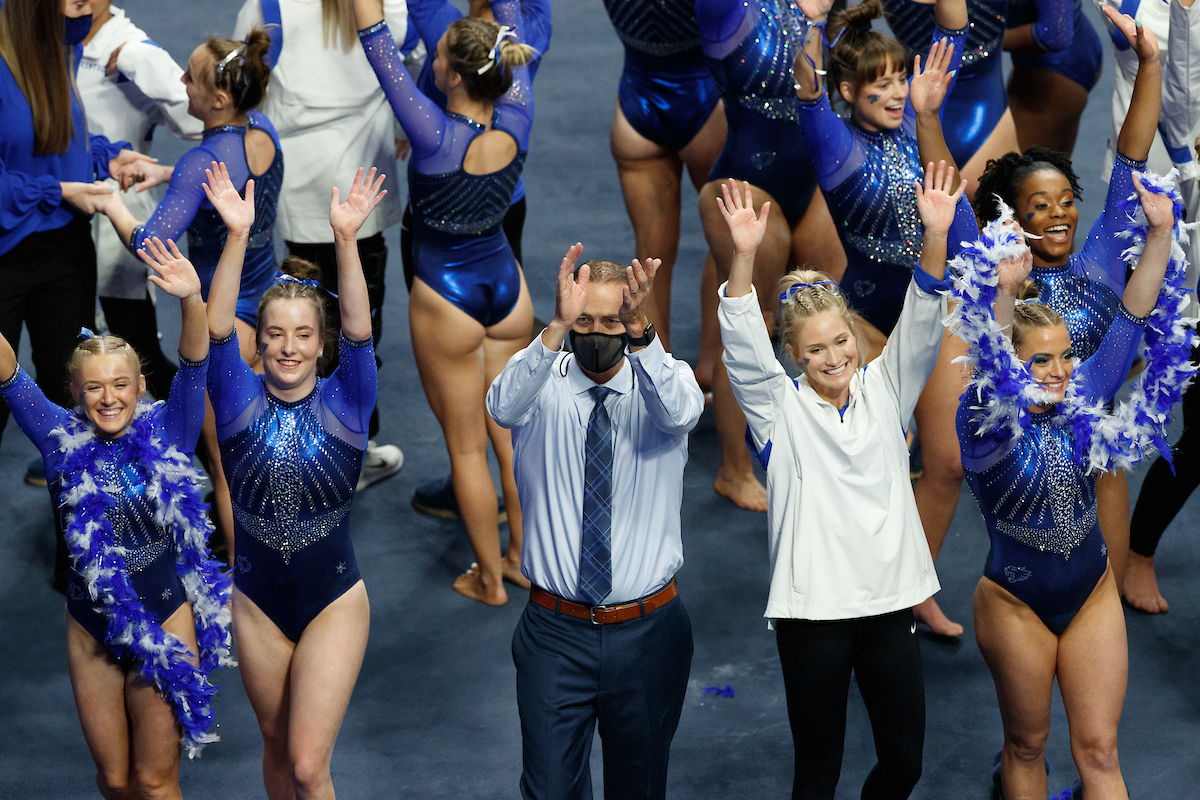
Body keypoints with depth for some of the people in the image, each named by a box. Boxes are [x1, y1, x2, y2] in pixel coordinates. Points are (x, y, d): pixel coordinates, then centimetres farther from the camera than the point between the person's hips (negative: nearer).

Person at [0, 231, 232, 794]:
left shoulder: (167, 433, -8)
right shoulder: (62, 439, -5)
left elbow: (193, 367, -22)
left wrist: (192, 301, -41)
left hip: (166, 616, -2)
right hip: (91, 626, 2)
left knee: (154, 780, 7)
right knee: (114, 778, 14)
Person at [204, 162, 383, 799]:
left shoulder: (344, 404, -6)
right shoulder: (240, 403, -4)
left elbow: (359, 331, -21)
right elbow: (217, 330, -18)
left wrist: (346, 238, -34)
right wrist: (237, 235, -31)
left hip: (334, 604, -2)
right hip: (257, 604, 2)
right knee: (276, 749, 17)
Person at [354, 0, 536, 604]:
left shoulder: (437, 138, -29)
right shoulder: (516, 123, -17)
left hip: (447, 301, -5)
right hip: (507, 290, 5)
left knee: (466, 447, 11)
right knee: (512, 432, 19)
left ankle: (489, 579, 23)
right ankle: (524, 558, 32)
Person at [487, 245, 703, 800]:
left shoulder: (663, 381, -3)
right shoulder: (542, 387, -3)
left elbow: (679, 410, -27)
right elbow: (503, 405, -27)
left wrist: (640, 334, -45)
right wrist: (556, 328, -43)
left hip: (648, 631, 1)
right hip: (556, 633, 0)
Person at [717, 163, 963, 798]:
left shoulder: (884, 390, 7)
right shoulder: (780, 409, -1)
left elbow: (919, 328, -6)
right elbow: (744, 349, -17)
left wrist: (935, 237, -23)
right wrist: (744, 256, -33)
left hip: (890, 601, 3)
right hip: (813, 609, -3)